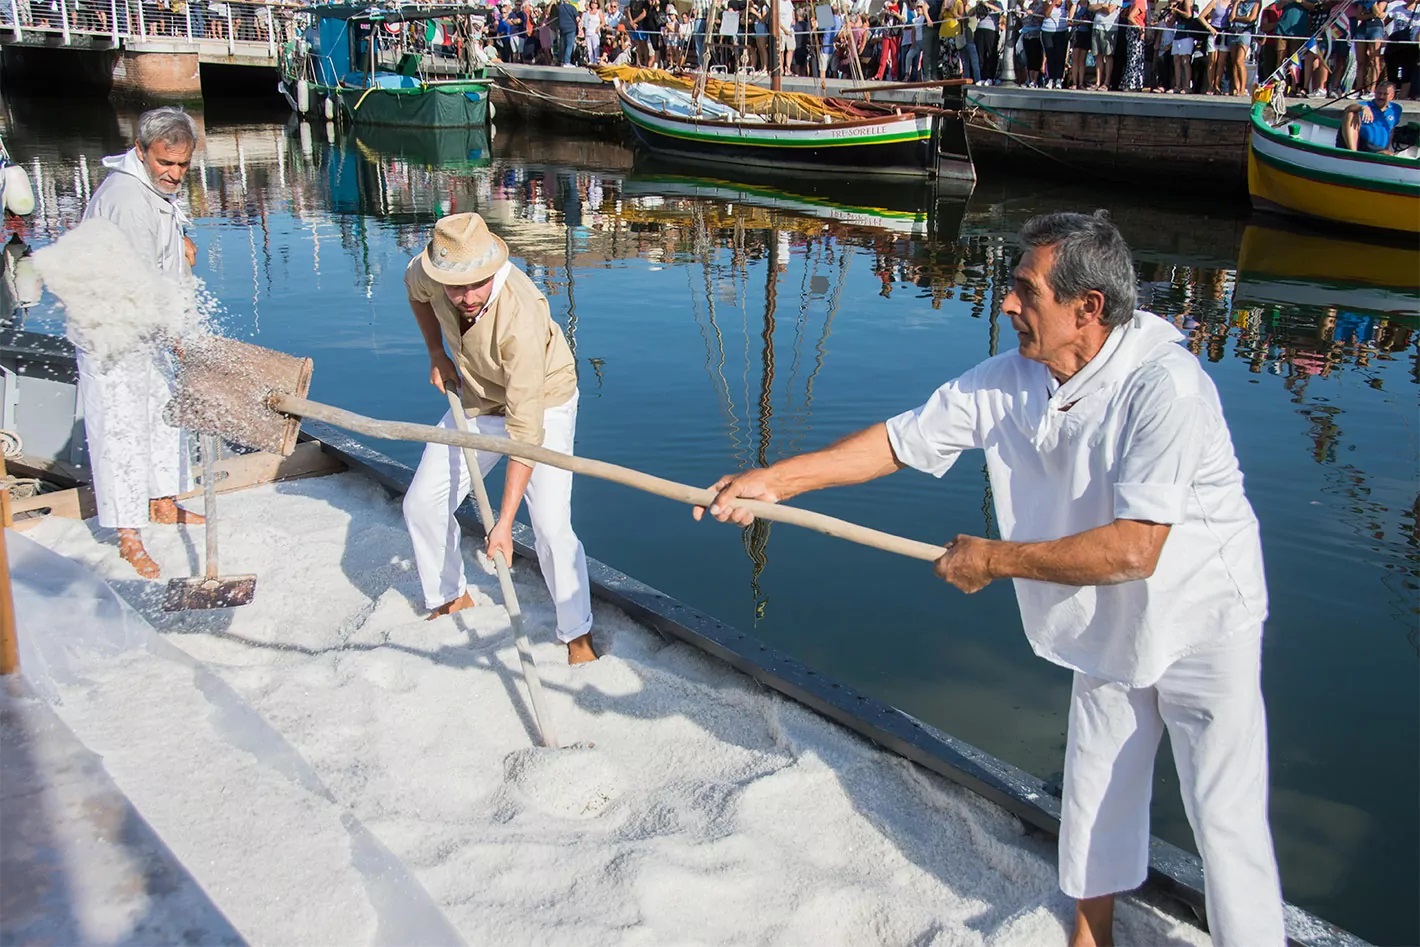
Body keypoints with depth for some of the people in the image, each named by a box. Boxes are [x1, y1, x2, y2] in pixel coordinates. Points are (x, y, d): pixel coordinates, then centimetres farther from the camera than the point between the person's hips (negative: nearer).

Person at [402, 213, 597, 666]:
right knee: (421, 505, 4)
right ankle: (450, 598, 29)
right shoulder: (429, 270, -22)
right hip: (476, 403, 6)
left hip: (543, 404, -6)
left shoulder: (522, 320, -40)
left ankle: (578, 634, 3)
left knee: (551, 526, -18)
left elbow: (525, 431, -38)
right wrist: (437, 353, 1)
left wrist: (504, 522, -37)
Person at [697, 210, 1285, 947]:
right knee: (1095, 794, 19)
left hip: (1203, 627, -6)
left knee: (1226, 823, 0)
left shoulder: (1164, 385, -31)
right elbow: (903, 439, -4)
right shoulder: (1008, 381, -12)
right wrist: (773, 480, -6)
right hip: (1109, 632, 6)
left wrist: (994, 560, -25)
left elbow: (1131, 551, -35)